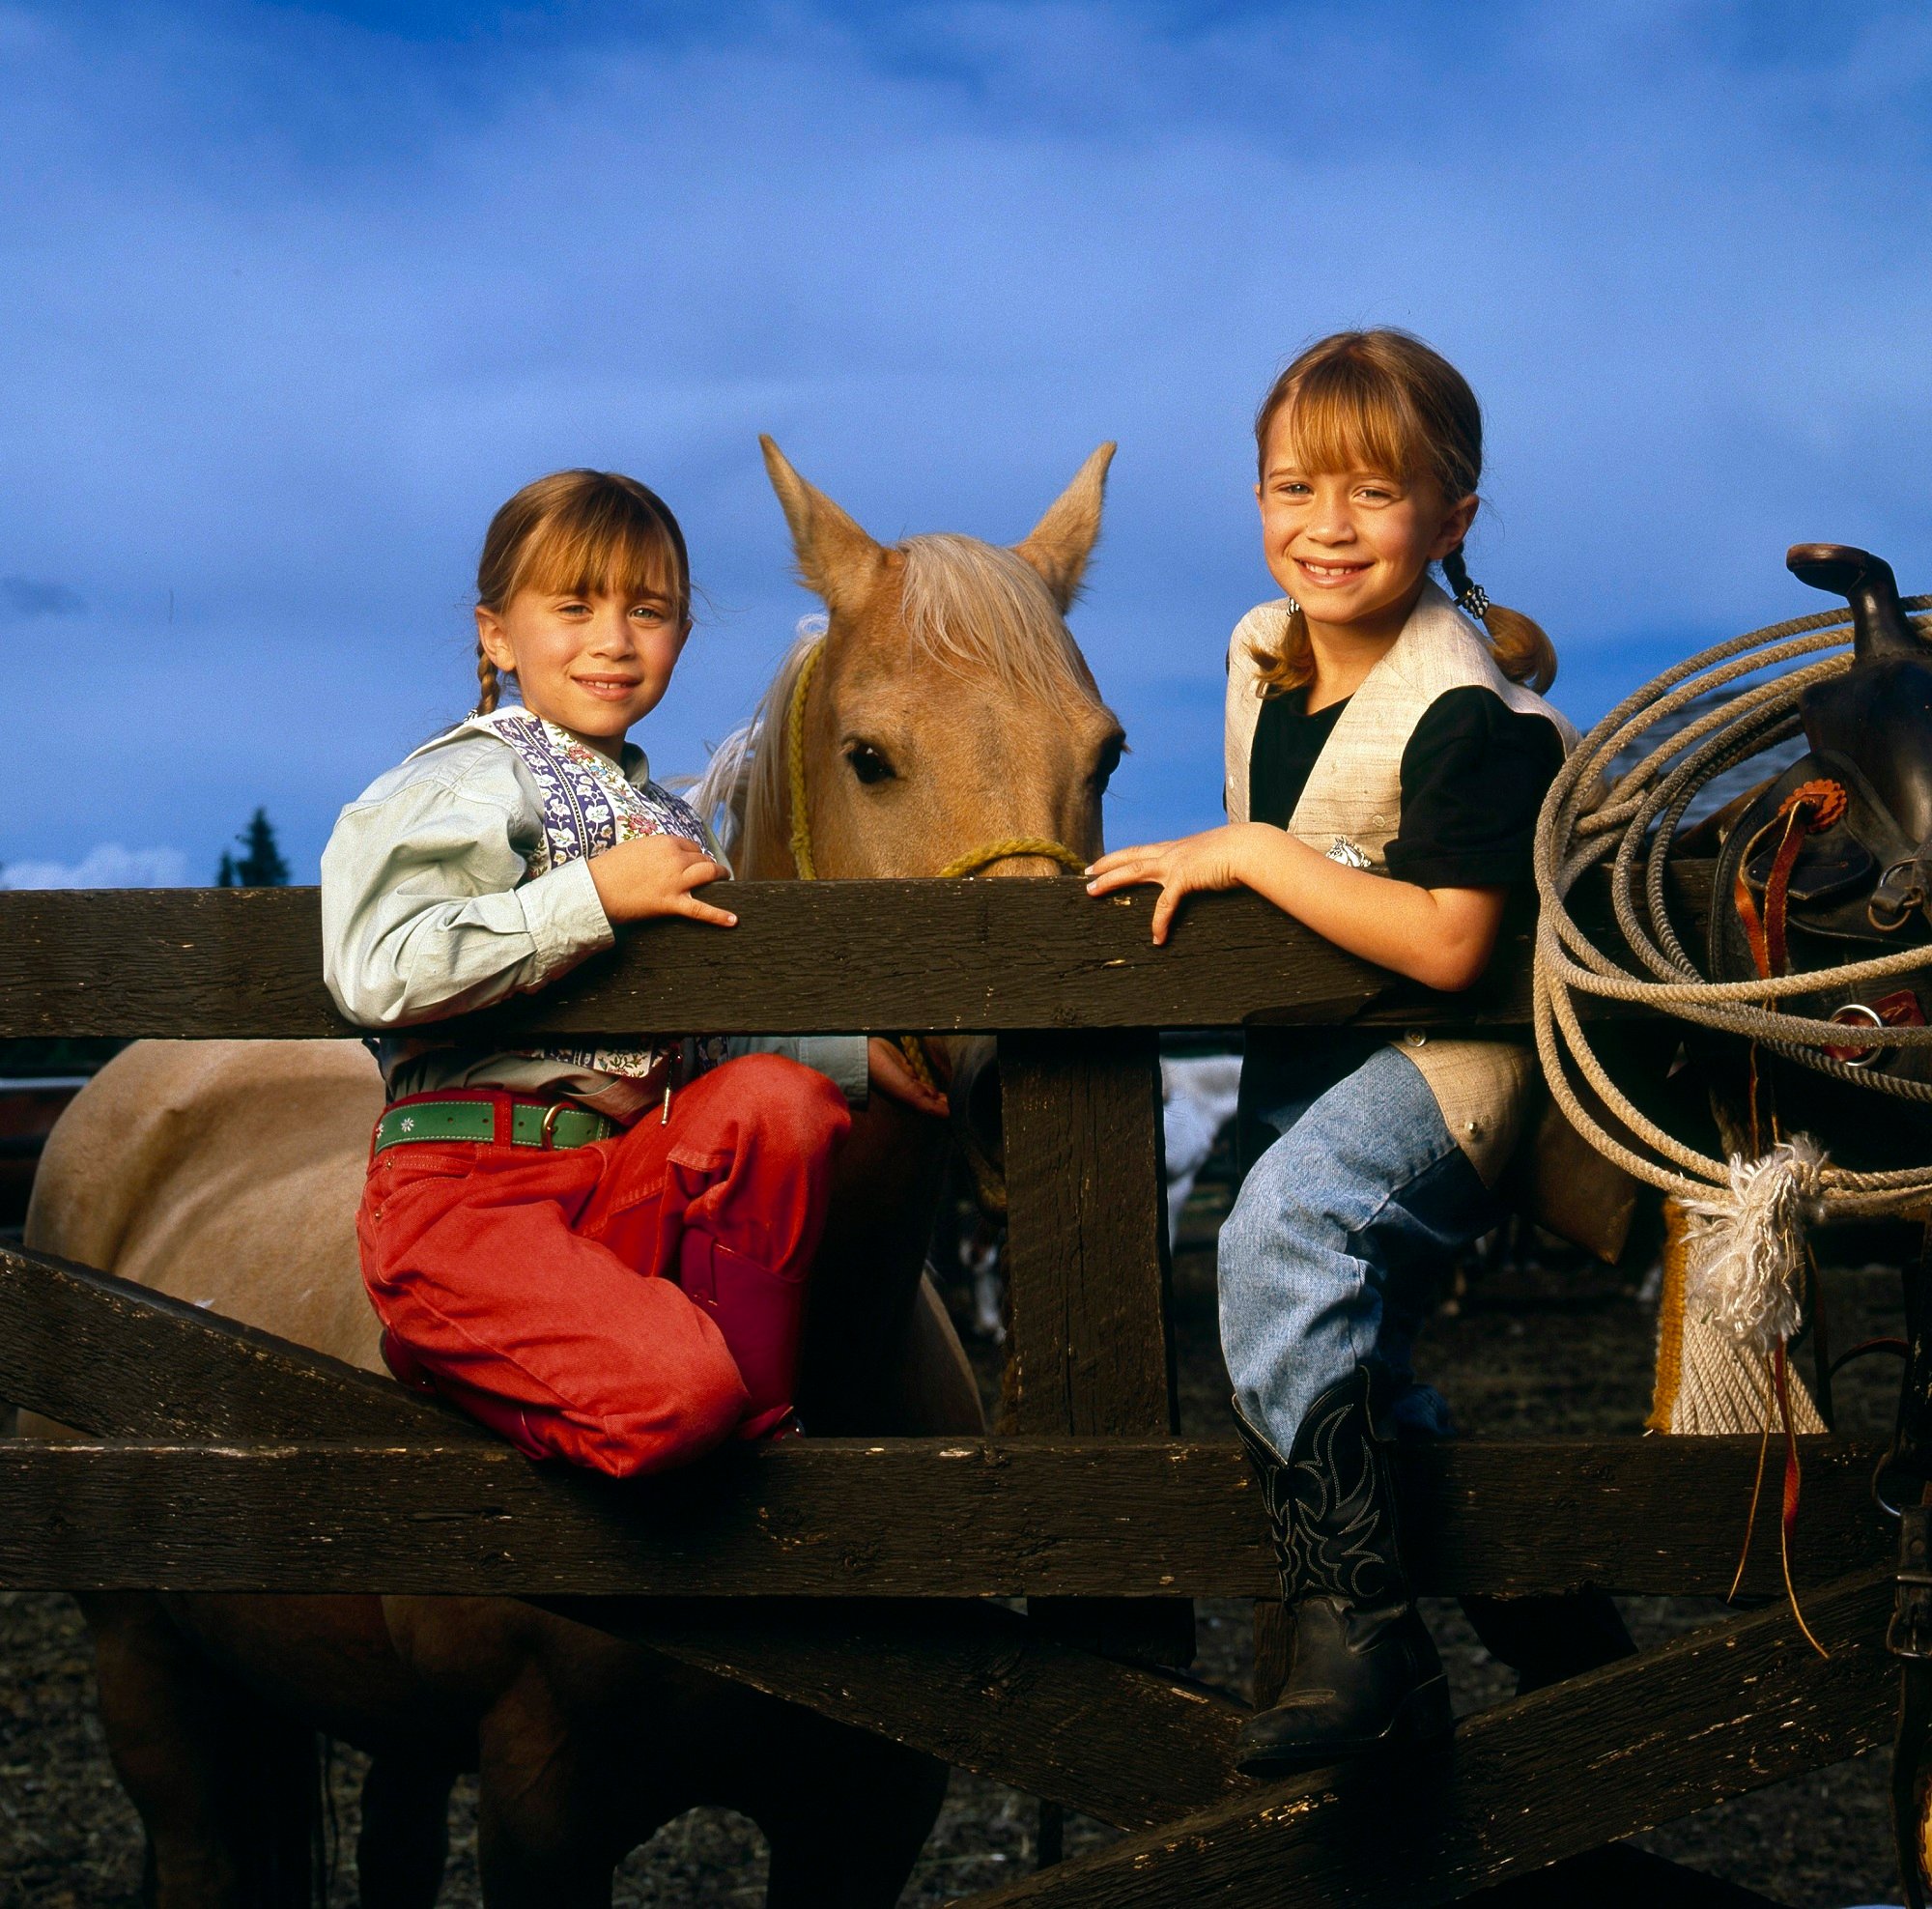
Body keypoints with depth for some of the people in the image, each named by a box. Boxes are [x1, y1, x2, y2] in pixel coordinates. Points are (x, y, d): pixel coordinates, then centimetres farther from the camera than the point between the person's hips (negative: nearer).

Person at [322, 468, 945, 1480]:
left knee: (777, 1097, -22)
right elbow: (375, 972, -22)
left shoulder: (668, 825, 20)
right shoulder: (468, 785, -5)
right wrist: (596, 895, -18)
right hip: (463, 1190, -7)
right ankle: (445, 1355, 2)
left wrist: (859, 1055, 21)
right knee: (671, 1394, -28)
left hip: (630, 1185, 7)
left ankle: (752, 1420, -8)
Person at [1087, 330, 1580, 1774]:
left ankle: (1360, 1630, -30)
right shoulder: (1266, 656, 4)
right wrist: (1203, 872, 4)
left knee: (1282, 1228, -33)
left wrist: (1247, 855, -23)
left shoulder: (1470, 712, -20)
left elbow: (1446, 945, -28)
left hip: (1445, 1056, -9)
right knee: (1345, 1369, 18)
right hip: (1306, 1053, 9)